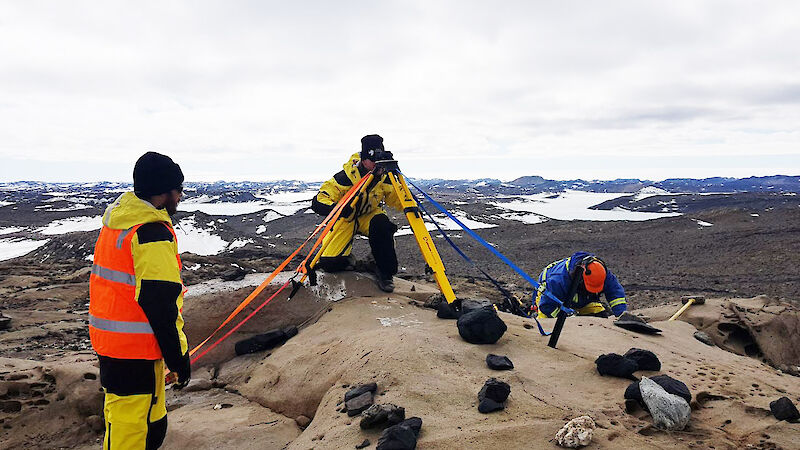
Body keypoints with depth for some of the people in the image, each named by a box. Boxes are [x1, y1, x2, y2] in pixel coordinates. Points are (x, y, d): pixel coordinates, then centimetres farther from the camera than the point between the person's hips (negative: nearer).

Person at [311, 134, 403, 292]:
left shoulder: (384, 177, -18)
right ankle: (346, 259, 23)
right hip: (346, 219, -2)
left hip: (370, 216, 2)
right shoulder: (346, 177, -27)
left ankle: (385, 272, -15)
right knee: (329, 263, -15)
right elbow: (318, 202, -29)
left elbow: (398, 199, -7)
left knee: (382, 225, -35)